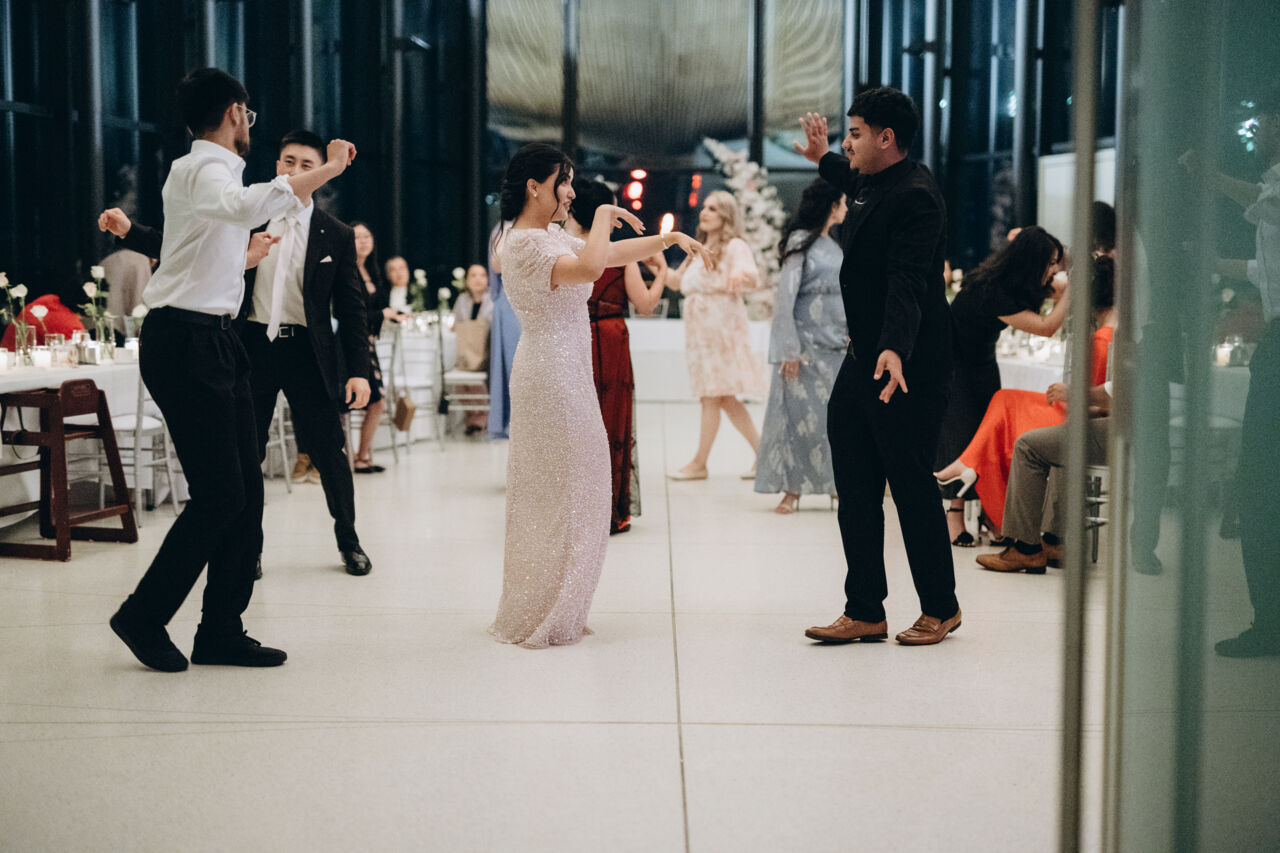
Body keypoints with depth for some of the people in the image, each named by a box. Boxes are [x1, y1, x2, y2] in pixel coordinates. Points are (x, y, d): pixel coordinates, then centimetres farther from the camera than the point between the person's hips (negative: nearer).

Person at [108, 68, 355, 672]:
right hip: (185, 343, -10)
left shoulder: (205, 170, 20)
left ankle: (221, 632, 13)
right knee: (219, 495, -9)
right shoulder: (203, 170, -12)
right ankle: (144, 616, 5)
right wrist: (327, 170, -31)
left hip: (214, 341, 10)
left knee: (245, 492, 7)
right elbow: (246, 205, -36)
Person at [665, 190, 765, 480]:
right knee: (724, 398, 7)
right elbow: (676, 281, 30)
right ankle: (762, 452, 12)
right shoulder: (700, 249, 21)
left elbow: (754, 278, -21)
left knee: (712, 396, -7)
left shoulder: (734, 246, -5)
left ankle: (699, 462, -4)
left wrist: (741, 276, -45)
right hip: (699, 332, 8)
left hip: (722, 329, -8)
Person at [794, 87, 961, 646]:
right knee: (856, 490, 8)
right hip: (864, 359, 10)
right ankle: (865, 613, 15)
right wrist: (823, 160, 50)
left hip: (907, 368, -10)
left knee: (912, 486, -1)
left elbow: (908, 282, -31)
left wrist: (896, 349, -44)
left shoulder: (915, 196, -18)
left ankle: (940, 609, 15)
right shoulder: (875, 183, 12)